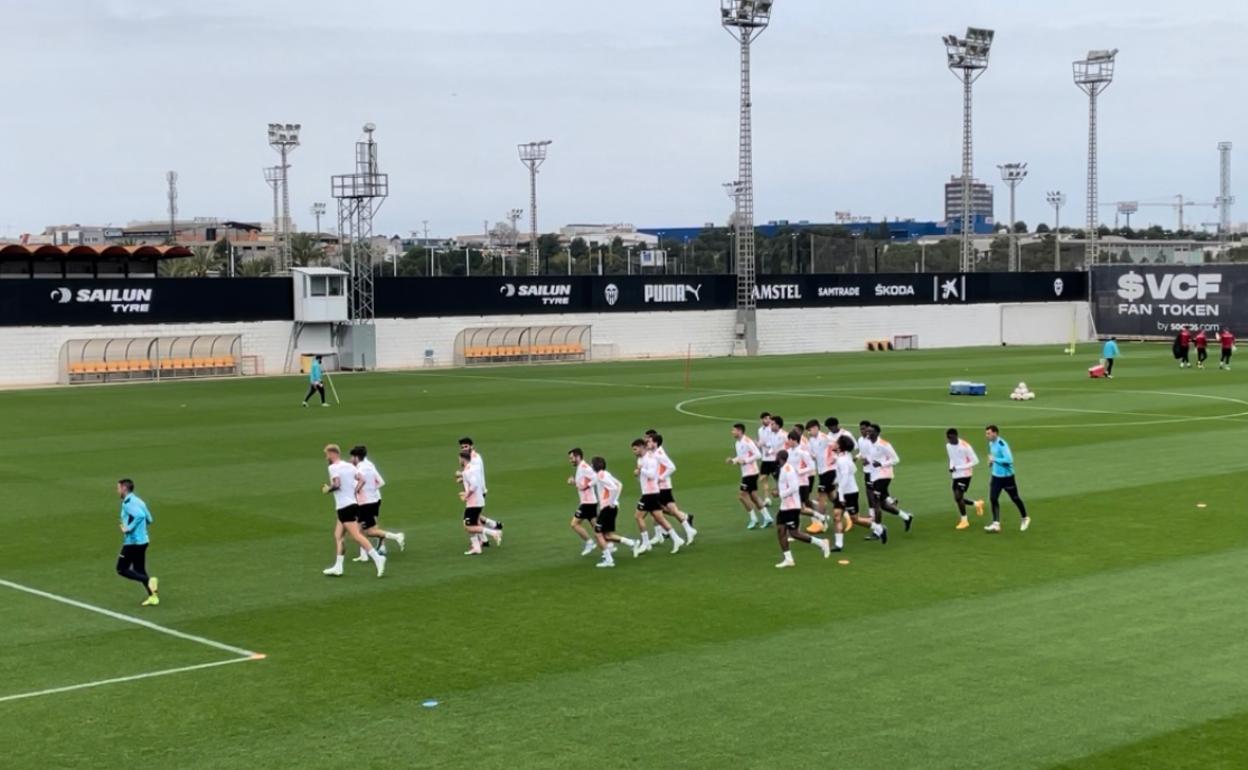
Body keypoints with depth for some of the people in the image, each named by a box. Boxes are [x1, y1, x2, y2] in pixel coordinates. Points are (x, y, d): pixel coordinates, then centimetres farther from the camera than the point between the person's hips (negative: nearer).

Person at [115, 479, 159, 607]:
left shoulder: (128, 503, -15)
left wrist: (128, 528, -22)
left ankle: (149, 581, -14)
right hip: (142, 541, 9)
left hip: (132, 542, -9)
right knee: (139, 571, 15)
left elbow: (139, 515, -31)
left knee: (122, 569, 1)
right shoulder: (138, 501, 13)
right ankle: (153, 596, 8)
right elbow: (148, 519, 16)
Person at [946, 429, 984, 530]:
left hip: (965, 474, -7)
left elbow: (975, 461, -15)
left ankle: (964, 520, 2)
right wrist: (951, 467, -4)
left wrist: (958, 468, -19)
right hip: (956, 475, 7)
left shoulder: (965, 446, -18)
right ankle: (977, 504, 32)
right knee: (957, 498, 8)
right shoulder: (948, 446, 3)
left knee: (958, 497, -13)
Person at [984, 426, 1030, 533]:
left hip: (1007, 476, -7)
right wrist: (991, 460, 4)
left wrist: (994, 459, -23)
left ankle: (1025, 518, 29)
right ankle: (996, 524, -4)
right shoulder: (991, 443, 6)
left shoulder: (1002, 444, -22)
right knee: (993, 498, -5)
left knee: (1015, 498, 8)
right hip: (996, 476, 7)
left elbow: (1009, 459, -29)